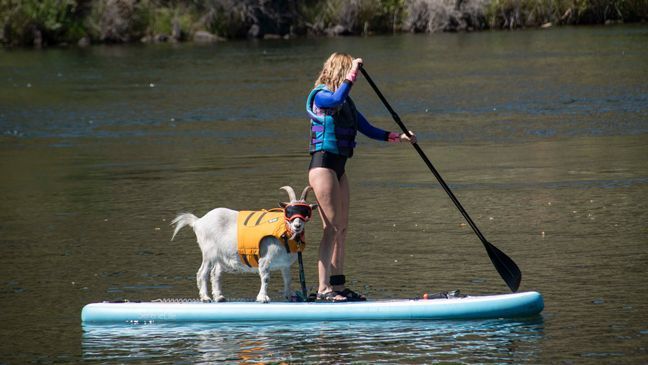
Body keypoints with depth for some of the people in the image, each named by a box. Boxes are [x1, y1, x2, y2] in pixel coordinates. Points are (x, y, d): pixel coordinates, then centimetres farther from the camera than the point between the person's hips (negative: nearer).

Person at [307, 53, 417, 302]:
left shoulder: (347, 103, 16)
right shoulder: (320, 96, -9)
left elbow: (369, 130, 18)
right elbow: (338, 98, -33)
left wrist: (398, 137, 8)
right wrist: (353, 71, -24)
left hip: (338, 168, 9)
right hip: (323, 166, -9)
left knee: (342, 227, 9)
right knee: (333, 226, -12)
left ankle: (338, 286, 14)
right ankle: (323, 288, -14)